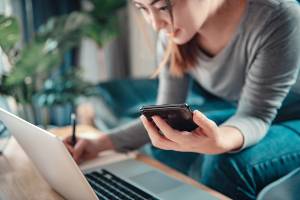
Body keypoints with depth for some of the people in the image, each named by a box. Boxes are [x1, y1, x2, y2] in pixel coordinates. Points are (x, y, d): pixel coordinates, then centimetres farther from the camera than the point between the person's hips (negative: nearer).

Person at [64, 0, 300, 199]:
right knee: (164, 149, -11)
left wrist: (222, 141, -50)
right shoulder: (173, 33, -14)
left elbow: (256, 116, -27)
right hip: (243, 117, 5)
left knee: (229, 165, -29)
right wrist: (102, 143, -20)